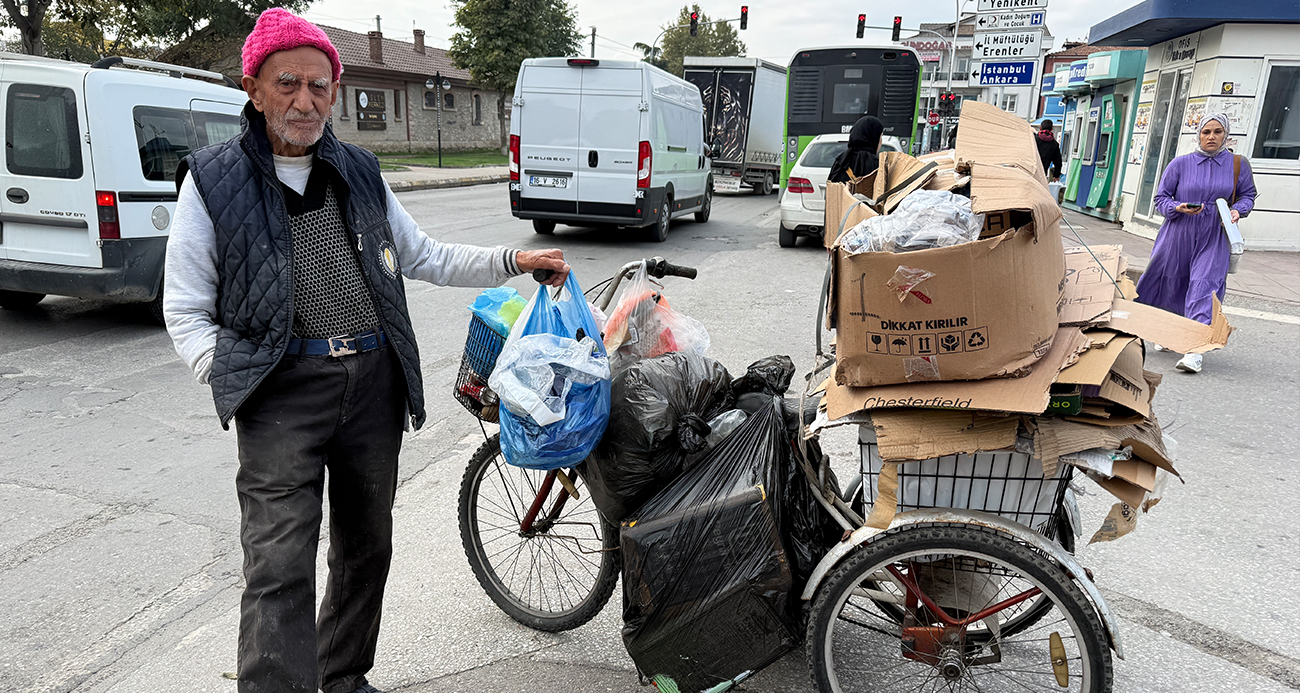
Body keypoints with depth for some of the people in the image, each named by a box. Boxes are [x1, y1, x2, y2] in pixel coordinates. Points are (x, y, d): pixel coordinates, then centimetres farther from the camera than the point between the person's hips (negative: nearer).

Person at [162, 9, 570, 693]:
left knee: (366, 547, 14)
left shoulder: (360, 173, 13)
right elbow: (185, 310, 3)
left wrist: (515, 261, 10)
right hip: (281, 388, -4)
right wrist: (230, 380, -12)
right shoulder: (212, 180, 2)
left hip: (374, 380, 5)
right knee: (281, 567, -11)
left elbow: (425, 256, 19)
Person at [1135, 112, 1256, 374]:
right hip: (1178, 234, 1)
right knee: (1170, 286, 9)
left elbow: (1247, 195, 14)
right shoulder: (1180, 164, 1)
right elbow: (1161, 198, 4)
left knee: (1204, 287, -13)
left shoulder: (1238, 165, 5)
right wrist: (1177, 207, -16)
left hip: (1214, 239, 0)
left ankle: (1194, 349, -17)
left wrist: (1237, 210, -7)